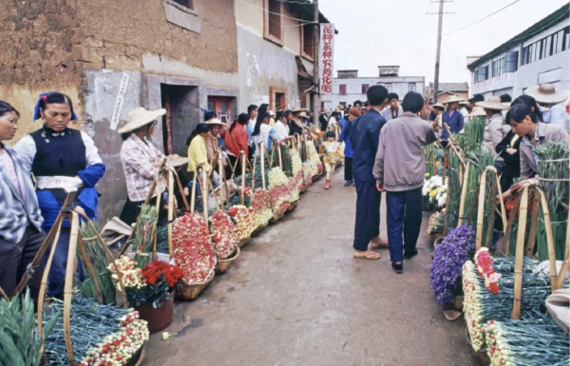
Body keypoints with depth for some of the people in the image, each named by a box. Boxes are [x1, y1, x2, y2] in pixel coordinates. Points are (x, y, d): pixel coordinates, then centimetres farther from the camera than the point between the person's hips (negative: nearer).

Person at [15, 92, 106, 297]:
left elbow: (98, 166, 6)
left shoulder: (81, 137, 10)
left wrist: (78, 179, -10)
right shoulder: (30, 142, -1)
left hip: (84, 207, 4)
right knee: (59, 264, -2)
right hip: (52, 211, -3)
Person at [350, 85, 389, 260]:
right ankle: (360, 249, 11)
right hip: (369, 171, -9)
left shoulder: (361, 119, 7)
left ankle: (374, 238, 36)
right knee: (366, 209, 0)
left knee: (372, 206, 21)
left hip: (361, 167, 9)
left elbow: (353, 140, 14)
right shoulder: (379, 121, -20)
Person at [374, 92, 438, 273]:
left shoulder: (389, 125, 2)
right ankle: (409, 250, 34)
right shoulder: (423, 126, 0)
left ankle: (397, 259, 2)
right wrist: (436, 134, 44)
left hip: (392, 180, 1)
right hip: (414, 180, 0)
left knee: (394, 220, 4)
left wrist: (379, 177, 8)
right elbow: (433, 139, 23)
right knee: (413, 218, 17)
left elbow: (380, 155, 0)